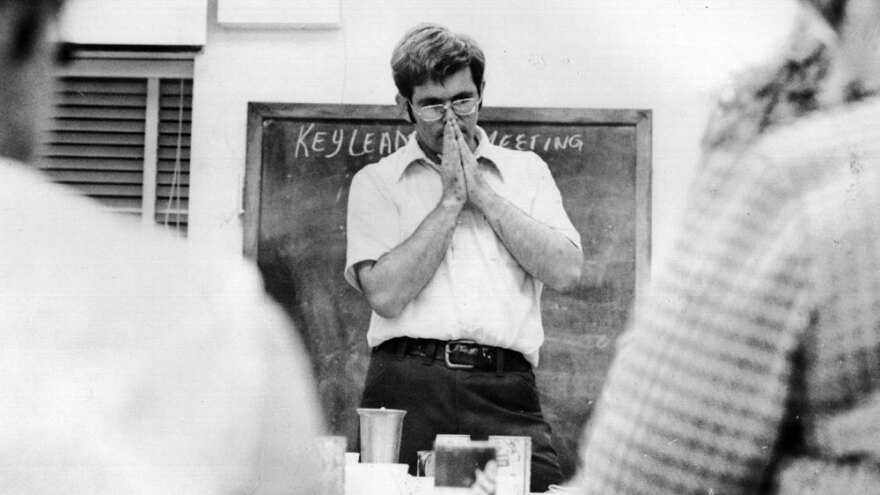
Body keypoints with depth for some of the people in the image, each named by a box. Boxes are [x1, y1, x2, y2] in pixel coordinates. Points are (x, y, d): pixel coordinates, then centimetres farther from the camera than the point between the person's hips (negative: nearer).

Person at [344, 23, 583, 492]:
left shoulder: (526, 170, 17)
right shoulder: (376, 181, 11)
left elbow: (565, 271, 2)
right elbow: (385, 294, -4)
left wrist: (482, 192, 1)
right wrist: (451, 200, -2)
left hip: (507, 391, 1)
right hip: (408, 387, -1)